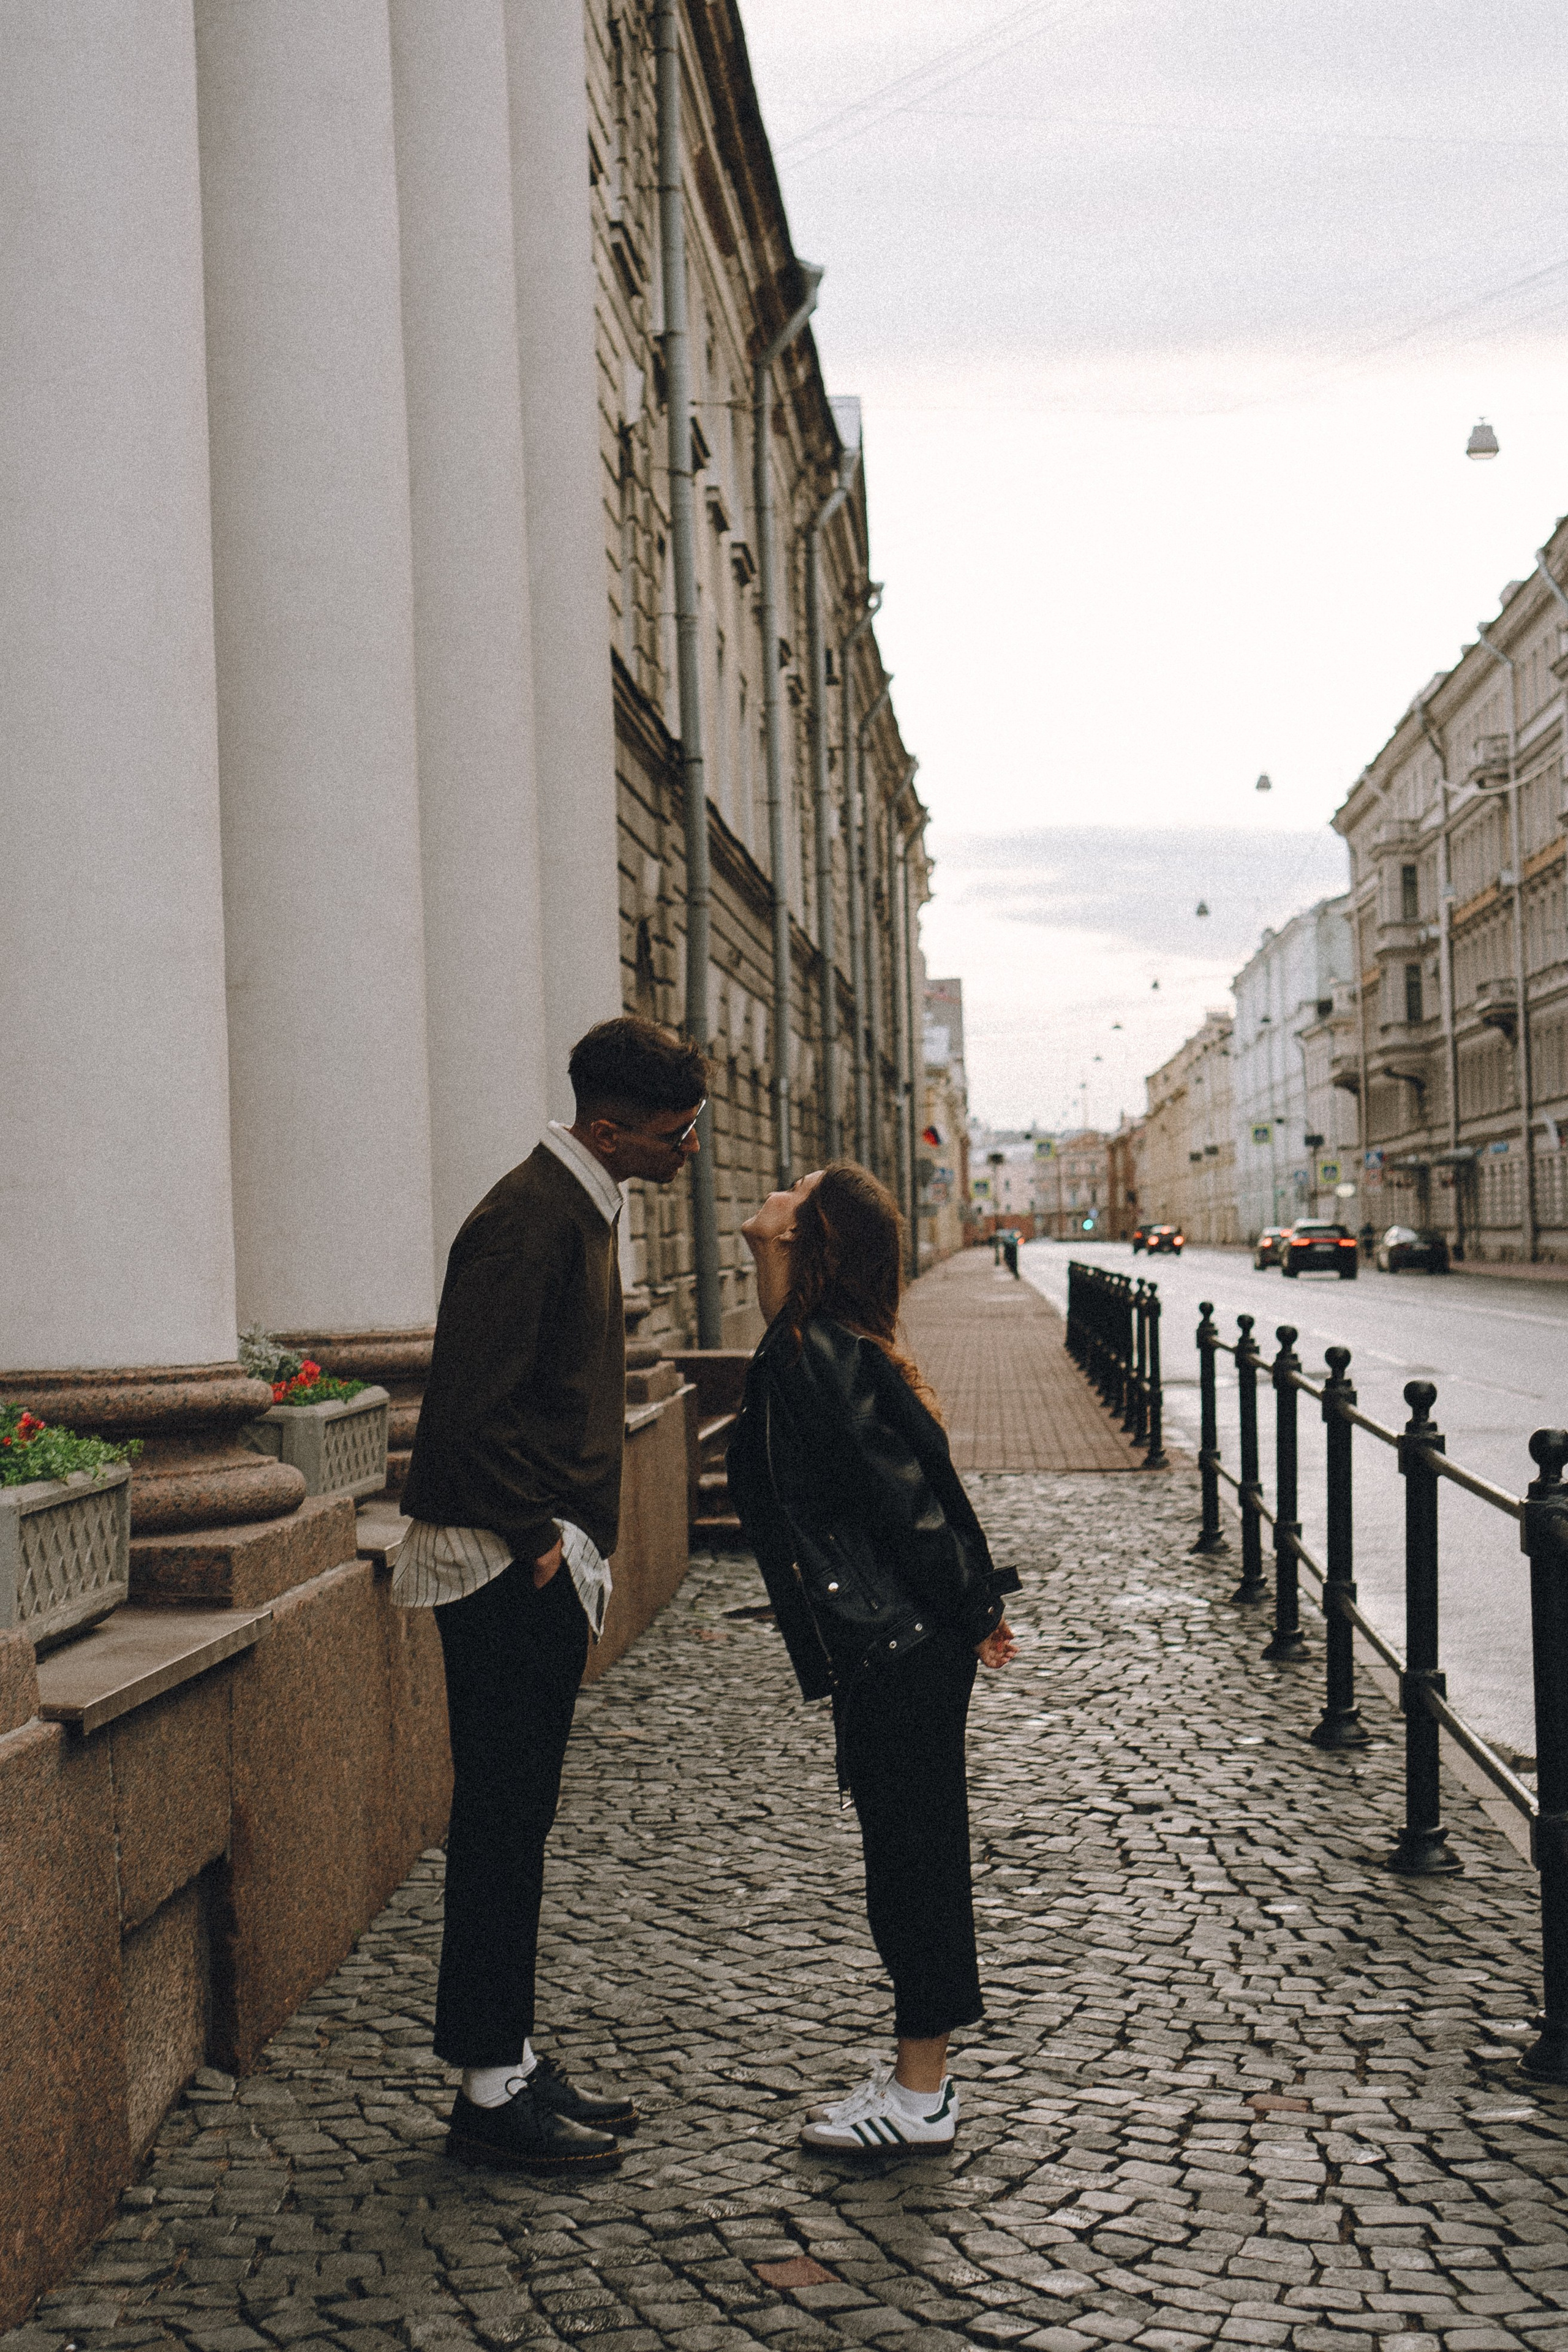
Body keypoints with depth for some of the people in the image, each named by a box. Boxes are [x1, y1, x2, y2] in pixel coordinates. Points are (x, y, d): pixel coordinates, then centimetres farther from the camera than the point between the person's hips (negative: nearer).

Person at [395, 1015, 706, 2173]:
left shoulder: (579, 1211, 14)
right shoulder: (531, 1222, -19)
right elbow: (468, 1411, -24)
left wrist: (572, 1541, 14)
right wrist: (537, 1545, -17)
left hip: (543, 1569, 10)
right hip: (507, 1570, -10)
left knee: (517, 1818, 15)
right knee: (503, 1822, -2)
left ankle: (512, 2059, 25)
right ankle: (491, 2091, 8)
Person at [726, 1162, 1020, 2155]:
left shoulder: (813, 1357, -18)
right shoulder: (849, 1348, 10)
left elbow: (902, 1496, -20)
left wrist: (968, 1616, -11)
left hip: (894, 1655, -9)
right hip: (915, 1647, 9)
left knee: (912, 1853, 1)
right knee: (915, 1852, 15)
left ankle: (920, 2096, 13)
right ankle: (922, 2074, 27)